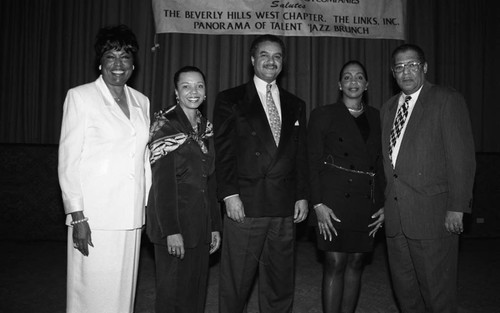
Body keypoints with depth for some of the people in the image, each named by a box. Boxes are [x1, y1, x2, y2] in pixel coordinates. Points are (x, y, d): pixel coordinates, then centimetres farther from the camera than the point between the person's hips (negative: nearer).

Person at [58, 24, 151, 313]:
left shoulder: (142, 101, 12)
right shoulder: (80, 97, -2)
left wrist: (148, 205, 10)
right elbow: (68, 160, -5)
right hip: (94, 215, -4)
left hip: (132, 215, 5)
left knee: (124, 290, 10)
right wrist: (77, 216, -11)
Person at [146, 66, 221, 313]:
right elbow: (162, 181, -14)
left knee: (197, 291, 10)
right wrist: (171, 230, -19)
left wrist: (215, 225, 11)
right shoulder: (166, 124, -8)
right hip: (173, 220, -6)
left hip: (200, 223, 6)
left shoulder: (205, 127, 12)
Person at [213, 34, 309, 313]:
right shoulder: (230, 100, 5)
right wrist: (230, 195, -10)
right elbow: (224, 151, -2)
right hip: (245, 205, -3)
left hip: (285, 208, 4)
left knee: (281, 284, 10)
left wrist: (302, 195, 5)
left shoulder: (296, 105, 16)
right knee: (235, 284, 3)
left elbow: (301, 154, 14)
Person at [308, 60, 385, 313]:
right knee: (335, 264, -4)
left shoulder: (376, 118, 13)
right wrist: (318, 204, -11)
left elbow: (380, 163, 12)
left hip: (367, 203, 4)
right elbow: (313, 161, -3)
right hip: (334, 200, -4)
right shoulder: (323, 115, 2)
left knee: (355, 264, 8)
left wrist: (383, 204, 5)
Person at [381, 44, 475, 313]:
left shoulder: (447, 100, -3)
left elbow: (461, 158, -9)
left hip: (432, 215, -6)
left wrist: (457, 207, -13)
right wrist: (386, 204, 8)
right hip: (395, 216, 6)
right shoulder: (388, 108, 16)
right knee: (404, 290, 15)